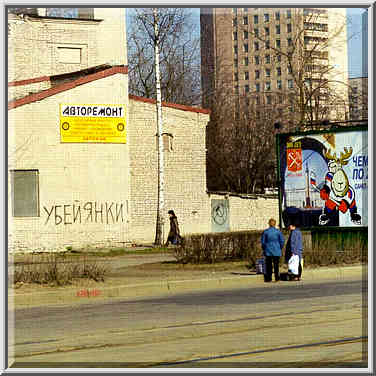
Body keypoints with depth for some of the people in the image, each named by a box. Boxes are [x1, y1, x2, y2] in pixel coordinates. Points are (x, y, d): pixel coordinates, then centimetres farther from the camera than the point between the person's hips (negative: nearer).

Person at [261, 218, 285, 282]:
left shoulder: (265, 232, -3)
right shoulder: (278, 231, -3)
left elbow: (263, 242, -1)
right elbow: (282, 241, -2)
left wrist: (264, 249, 12)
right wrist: (280, 248, 11)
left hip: (268, 251, 0)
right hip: (276, 251, 0)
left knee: (268, 265, 5)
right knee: (276, 264, 6)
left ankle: (268, 278, 4)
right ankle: (277, 278, 4)